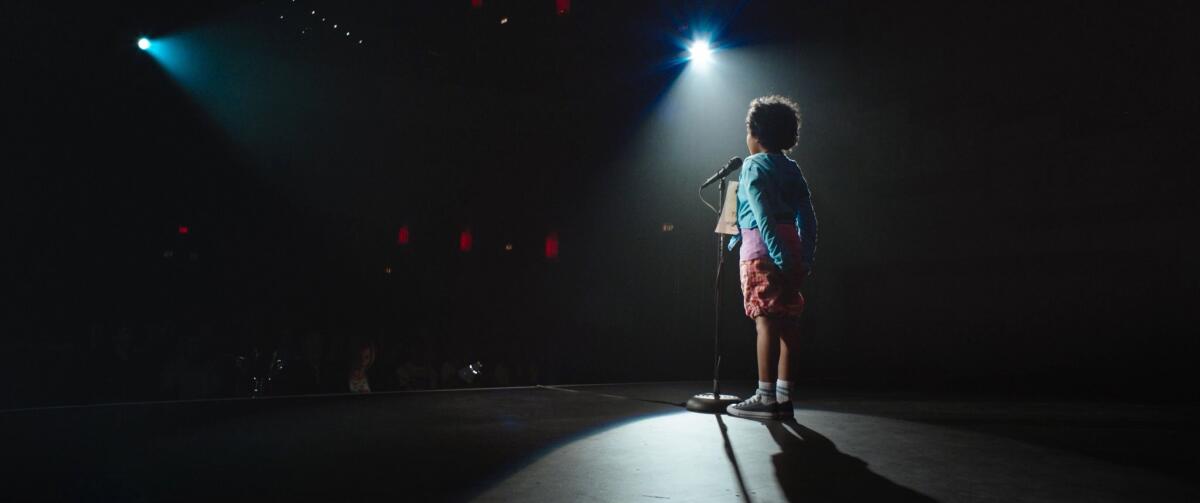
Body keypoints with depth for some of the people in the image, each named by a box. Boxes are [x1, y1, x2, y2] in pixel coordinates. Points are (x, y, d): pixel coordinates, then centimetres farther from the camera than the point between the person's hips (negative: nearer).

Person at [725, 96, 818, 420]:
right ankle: (783, 396, 11)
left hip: (763, 248, -7)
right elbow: (807, 217, 12)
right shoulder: (792, 169, 16)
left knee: (766, 320, -7)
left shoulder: (754, 165, -3)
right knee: (787, 320, 6)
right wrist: (806, 259, 13)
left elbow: (763, 215, -14)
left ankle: (766, 398, -5)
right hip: (792, 247, 7)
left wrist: (779, 258, -18)